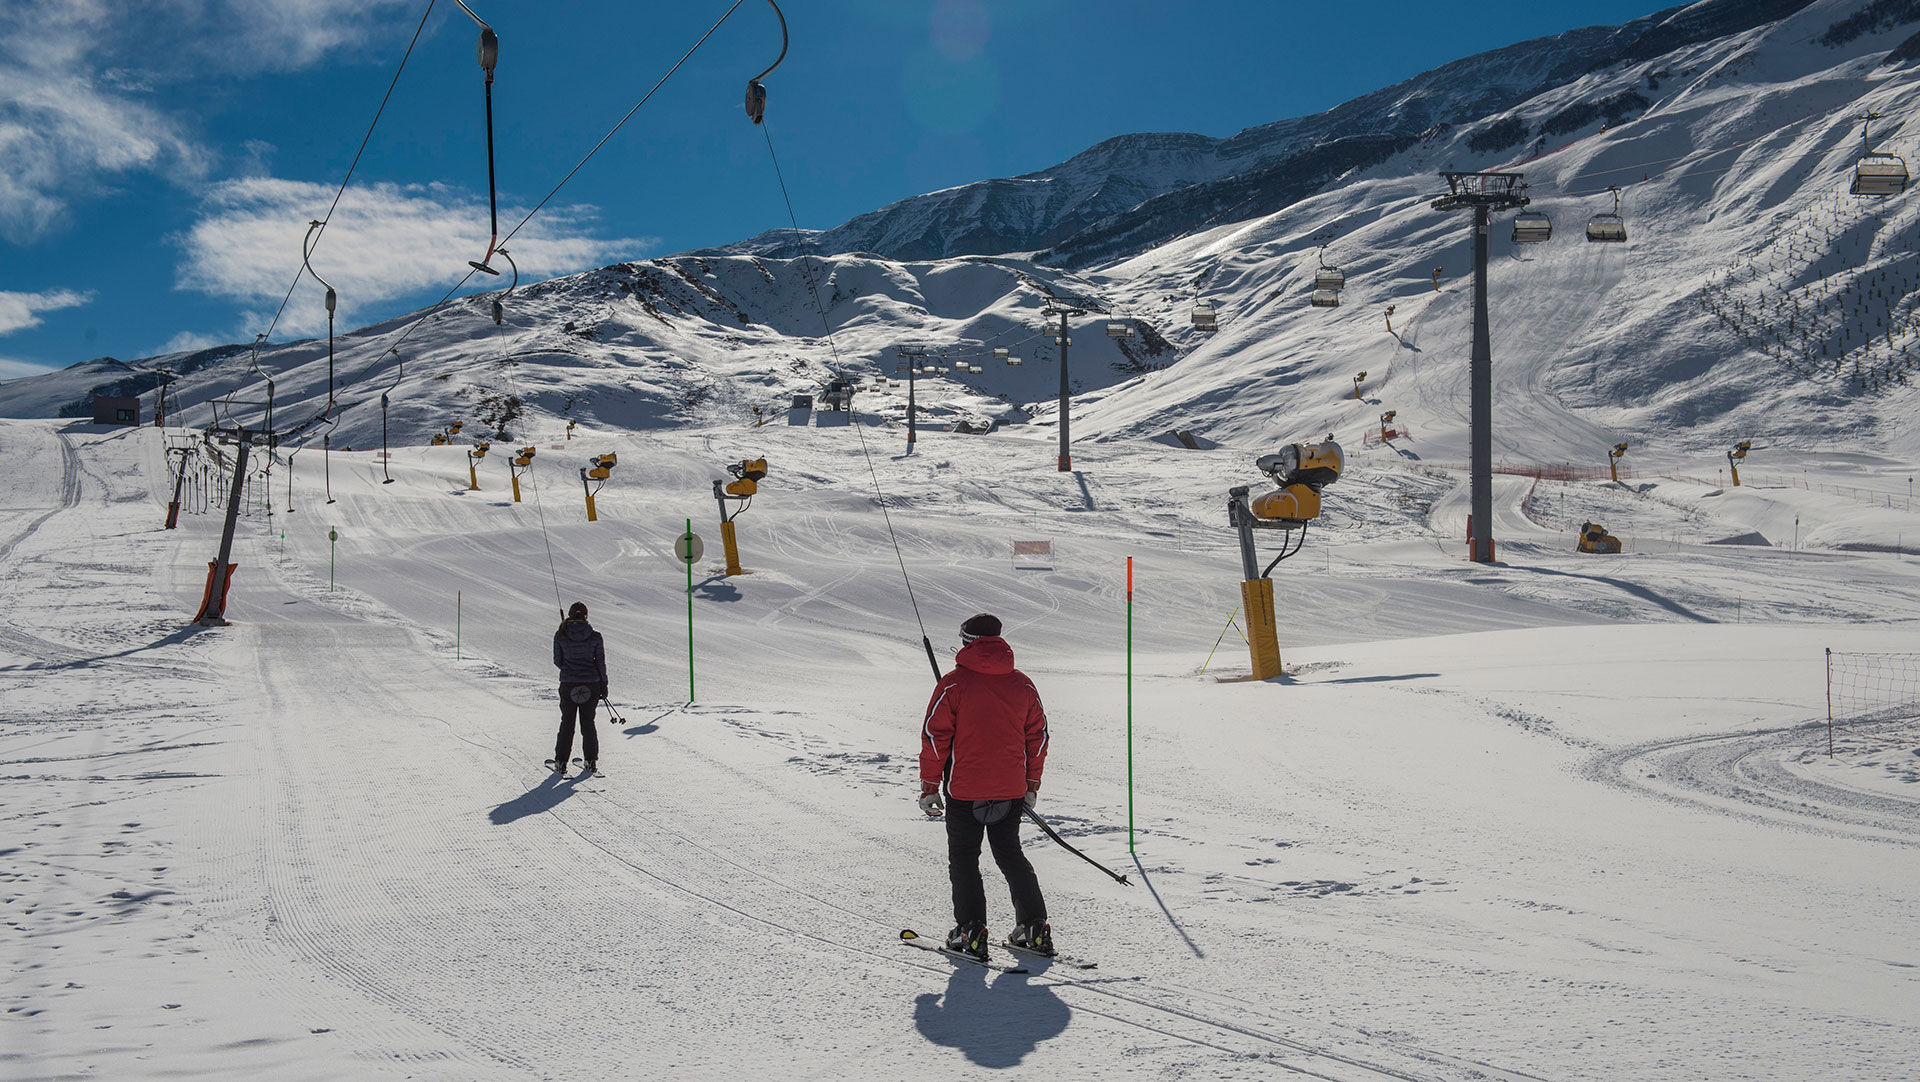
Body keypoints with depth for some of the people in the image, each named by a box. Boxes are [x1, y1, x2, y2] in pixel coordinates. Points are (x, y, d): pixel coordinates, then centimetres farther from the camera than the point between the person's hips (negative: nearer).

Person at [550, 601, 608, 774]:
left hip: (568, 684, -1)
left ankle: (561, 761, 13)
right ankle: (591, 761, 14)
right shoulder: (595, 636, -6)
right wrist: (603, 684, 10)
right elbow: (601, 662, -1)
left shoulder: (560, 635, -6)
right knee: (588, 722, 13)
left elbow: (557, 661, 1)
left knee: (567, 722, 12)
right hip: (591, 685, 1)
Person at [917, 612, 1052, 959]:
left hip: (965, 789, -4)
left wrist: (929, 786, -1)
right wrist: (1032, 785, 19)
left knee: (964, 859, 10)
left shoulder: (954, 683, -9)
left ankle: (971, 932, 5)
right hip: (1011, 789, 4)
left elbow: (935, 736, -9)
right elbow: (1038, 735, 9)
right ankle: (1034, 928, 16)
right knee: (1011, 855, 18)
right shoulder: (1022, 684, 3)